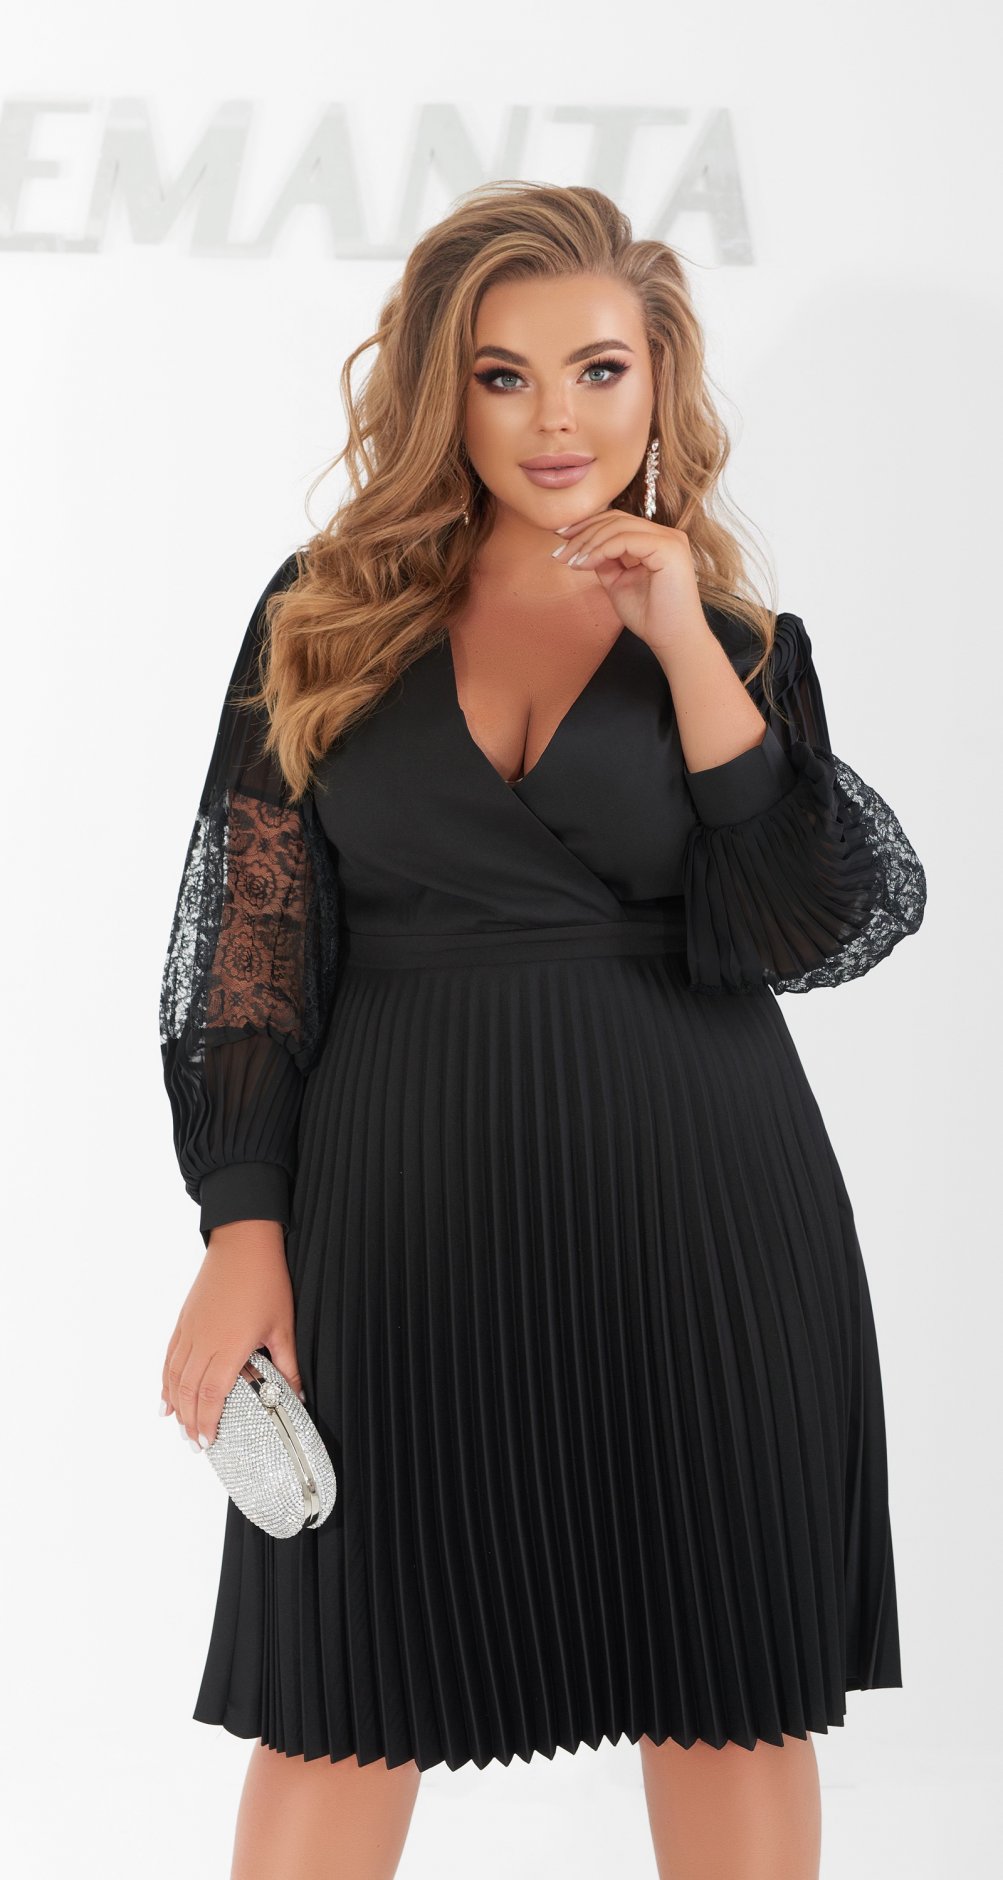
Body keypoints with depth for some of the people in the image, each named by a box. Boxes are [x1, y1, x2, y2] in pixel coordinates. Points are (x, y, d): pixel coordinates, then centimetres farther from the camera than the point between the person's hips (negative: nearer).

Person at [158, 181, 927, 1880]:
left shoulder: (737, 635, 6)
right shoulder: (328, 616, 6)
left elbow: (809, 935, -7)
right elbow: (249, 939, 4)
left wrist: (687, 651, -11)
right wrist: (243, 1229, -4)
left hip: (695, 1215, 0)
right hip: (403, 1210, 0)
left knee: (730, 1694, 8)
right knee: (346, 1712, 6)